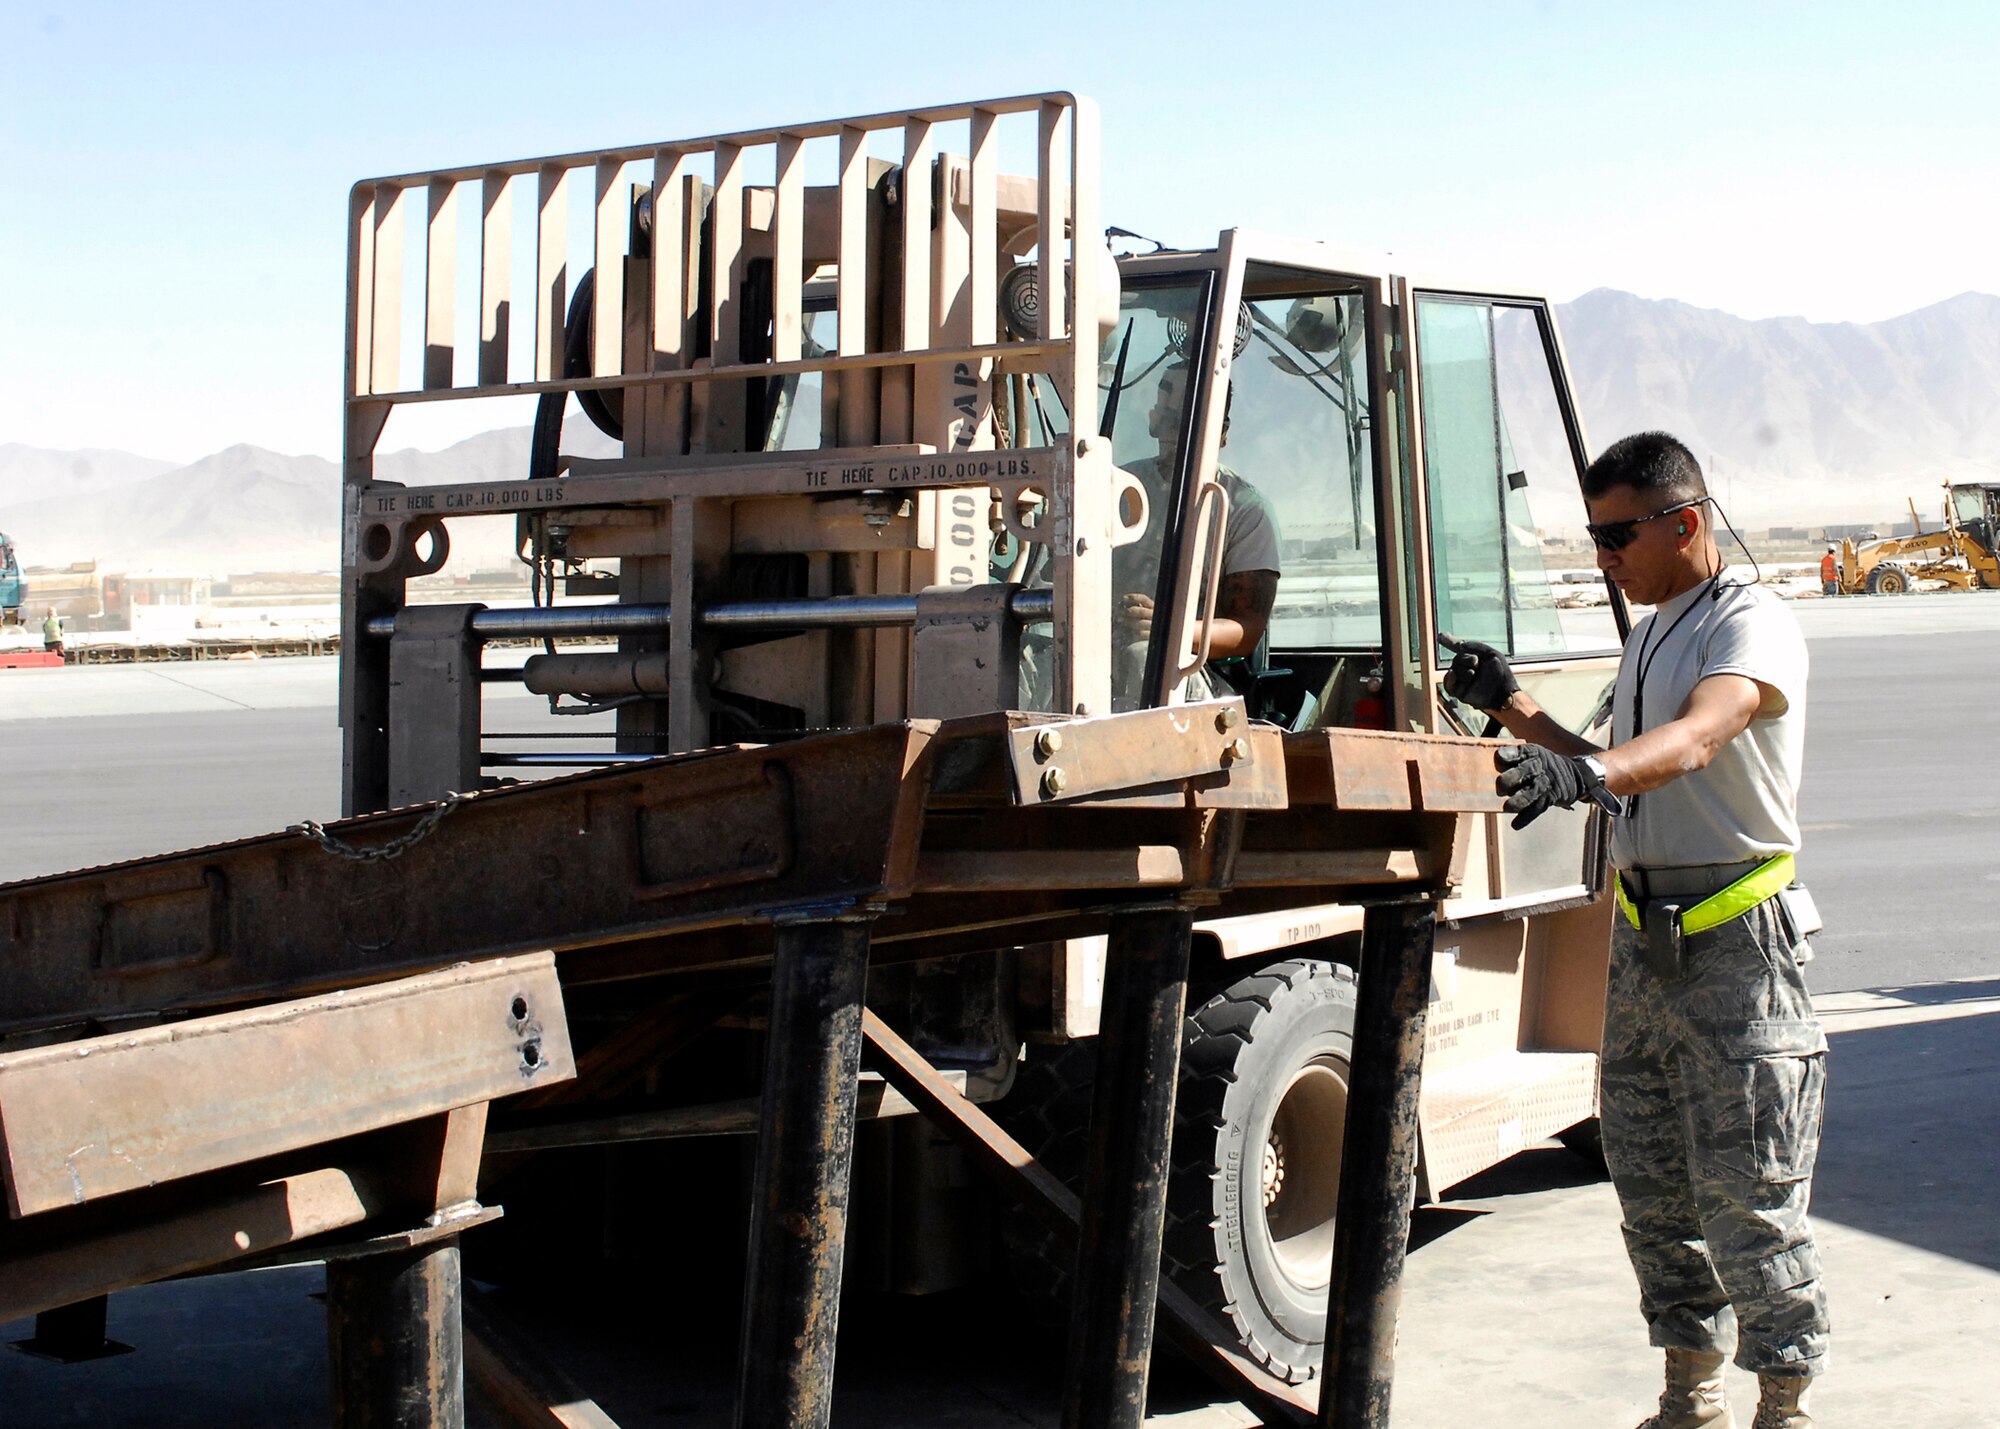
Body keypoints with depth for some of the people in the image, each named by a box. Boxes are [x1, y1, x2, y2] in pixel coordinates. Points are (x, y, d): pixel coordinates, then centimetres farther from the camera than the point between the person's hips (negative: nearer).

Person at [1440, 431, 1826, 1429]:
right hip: (1643, 934, 8)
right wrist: (1511, 707, 12)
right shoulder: (1647, 634, 17)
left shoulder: (1753, 626, -11)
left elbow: (1692, 743, -30)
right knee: (1650, 1184, 10)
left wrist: (1583, 775, -47)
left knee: (1747, 1191, -5)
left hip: (1736, 943, -8)